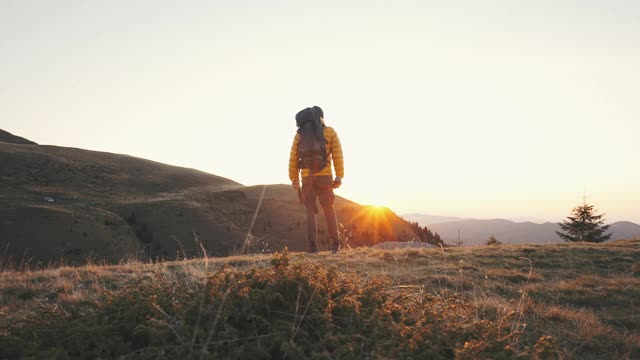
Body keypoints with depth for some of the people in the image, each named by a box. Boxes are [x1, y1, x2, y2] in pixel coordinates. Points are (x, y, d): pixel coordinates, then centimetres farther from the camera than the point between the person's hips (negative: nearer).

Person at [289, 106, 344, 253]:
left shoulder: (300, 134, 12)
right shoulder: (330, 132, 7)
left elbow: (293, 158, 8)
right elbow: (338, 155, -2)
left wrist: (294, 179, 13)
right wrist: (339, 176, -3)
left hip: (307, 177, 1)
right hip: (324, 176, -1)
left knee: (310, 211, 6)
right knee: (329, 209, 10)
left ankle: (313, 245, -4)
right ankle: (334, 244, 4)